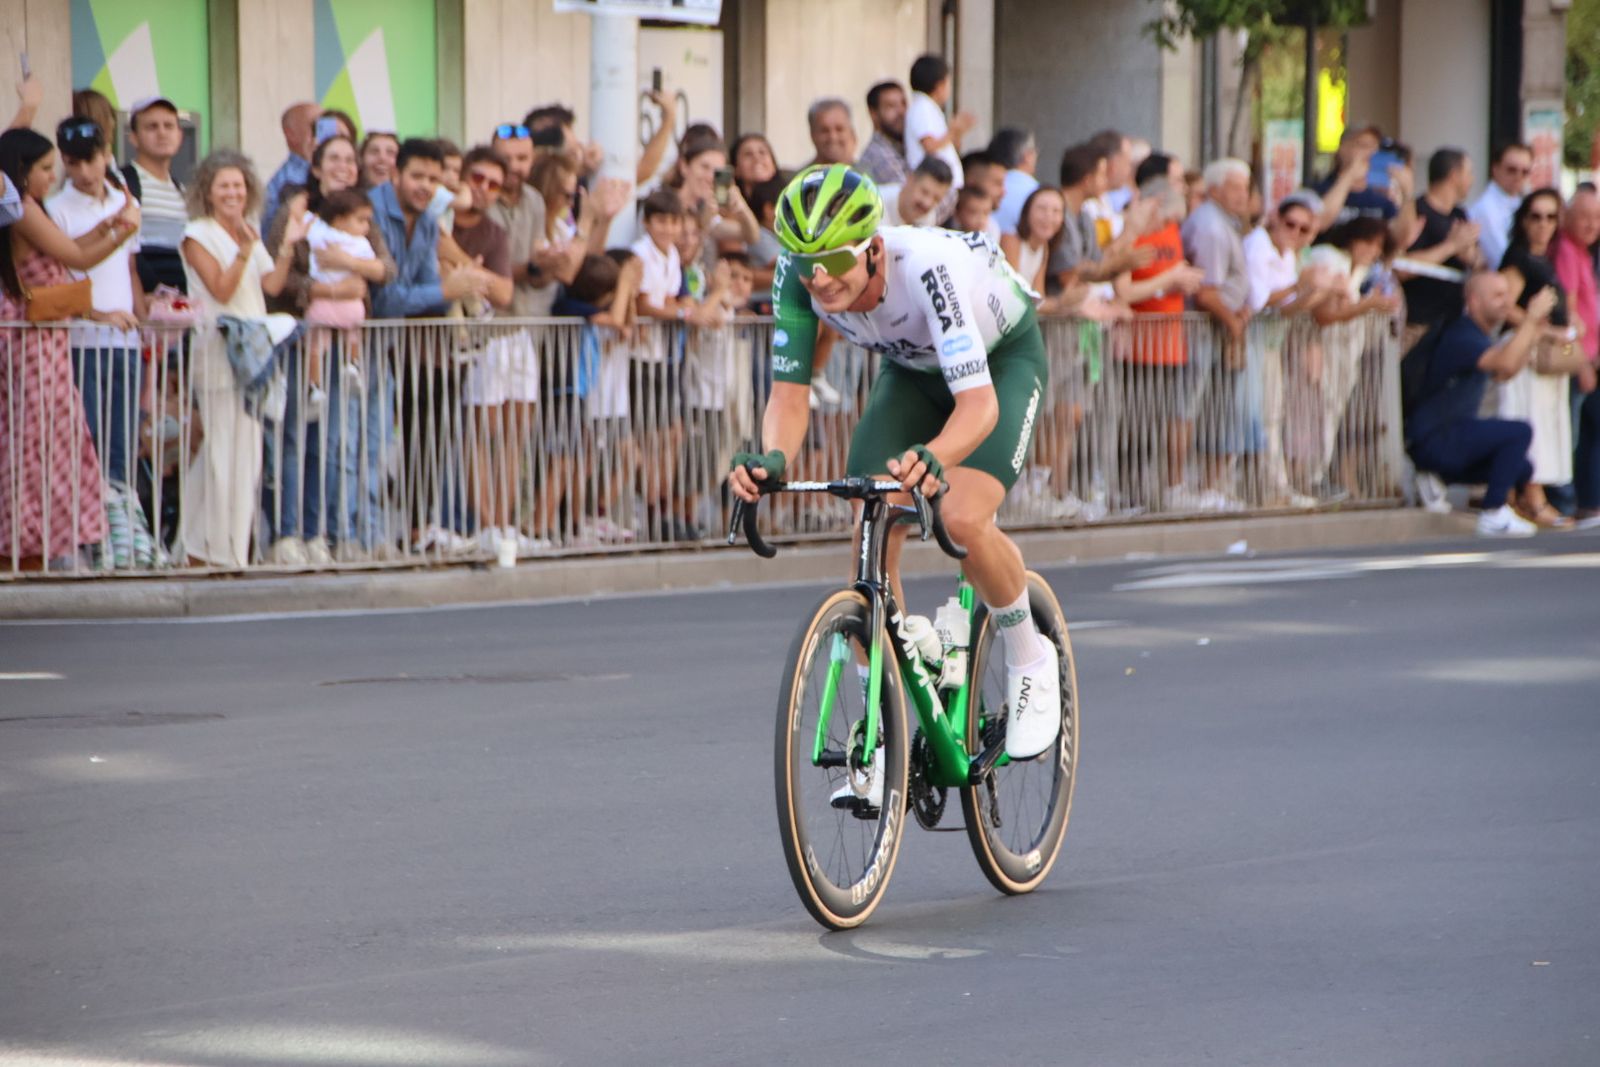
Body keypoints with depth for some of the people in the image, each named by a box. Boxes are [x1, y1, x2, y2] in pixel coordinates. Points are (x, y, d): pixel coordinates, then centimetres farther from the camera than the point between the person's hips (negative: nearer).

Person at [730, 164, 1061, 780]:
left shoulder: (928, 268, -42)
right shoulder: (798, 276, -27)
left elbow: (979, 403, -47)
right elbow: (789, 395, -22)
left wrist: (932, 459, -67)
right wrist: (772, 460, -44)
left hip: (1003, 359, -5)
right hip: (913, 369, 5)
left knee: (963, 519, -28)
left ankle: (1031, 663, 0)